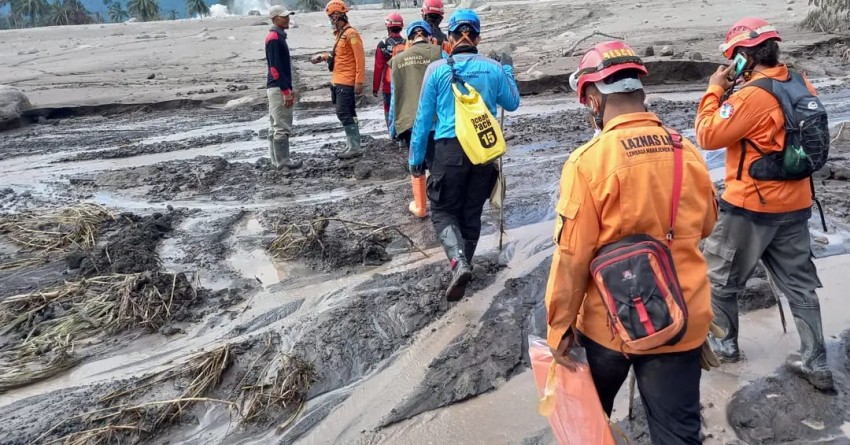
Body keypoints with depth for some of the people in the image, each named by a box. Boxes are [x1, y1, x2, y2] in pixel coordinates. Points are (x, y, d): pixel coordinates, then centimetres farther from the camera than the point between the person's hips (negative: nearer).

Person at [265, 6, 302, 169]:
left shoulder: (279, 37, 17)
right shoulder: (274, 38, -13)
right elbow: (275, 67, -19)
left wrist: (289, 88, 20)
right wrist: (285, 91, -20)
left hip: (277, 87, 10)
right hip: (278, 88, -10)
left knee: (276, 126, 12)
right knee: (282, 127, -6)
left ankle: (277, 160, 17)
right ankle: (283, 161, -1)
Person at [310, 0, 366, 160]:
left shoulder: (351, 34, -13)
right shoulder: (340, 34, 15)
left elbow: (360, 59, -17)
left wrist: (359, 82, -20)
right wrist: (324, 57, 15)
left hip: (346, 82, -10)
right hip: (339, 81, 10)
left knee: (344, 114, -11)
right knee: (348, 114, 12)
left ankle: (355, 148, -7)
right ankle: (353, 146, 18)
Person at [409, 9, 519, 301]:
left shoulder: (437, 69, -4)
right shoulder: (493, 69, 2)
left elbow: (424, 118, 0)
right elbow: (512, 104, 19)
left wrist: (416, 158, 8)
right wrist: (508, 70, 32)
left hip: (450, 148, -3)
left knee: (442, 210, 9)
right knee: (472, 212, 16)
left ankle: (458, 262, -14)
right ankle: (463, 264, 29)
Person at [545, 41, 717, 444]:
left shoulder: (589, 161, -18)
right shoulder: (689, 153, -3)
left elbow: (572, 256, -16)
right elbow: (704, 227, 14)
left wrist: (559, 326, -6)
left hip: (610, 322, -3)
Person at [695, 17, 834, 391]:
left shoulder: (752, 95, -20)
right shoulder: (801, 86, 5)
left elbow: (708, 136, -18)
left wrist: (714, 90, -8)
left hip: (751, 207, -8)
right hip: (795, 205, 8)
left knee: (719, 277, 12)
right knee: (800, 284, 15)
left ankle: (725, 344, 27)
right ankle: (816, 365, 22)